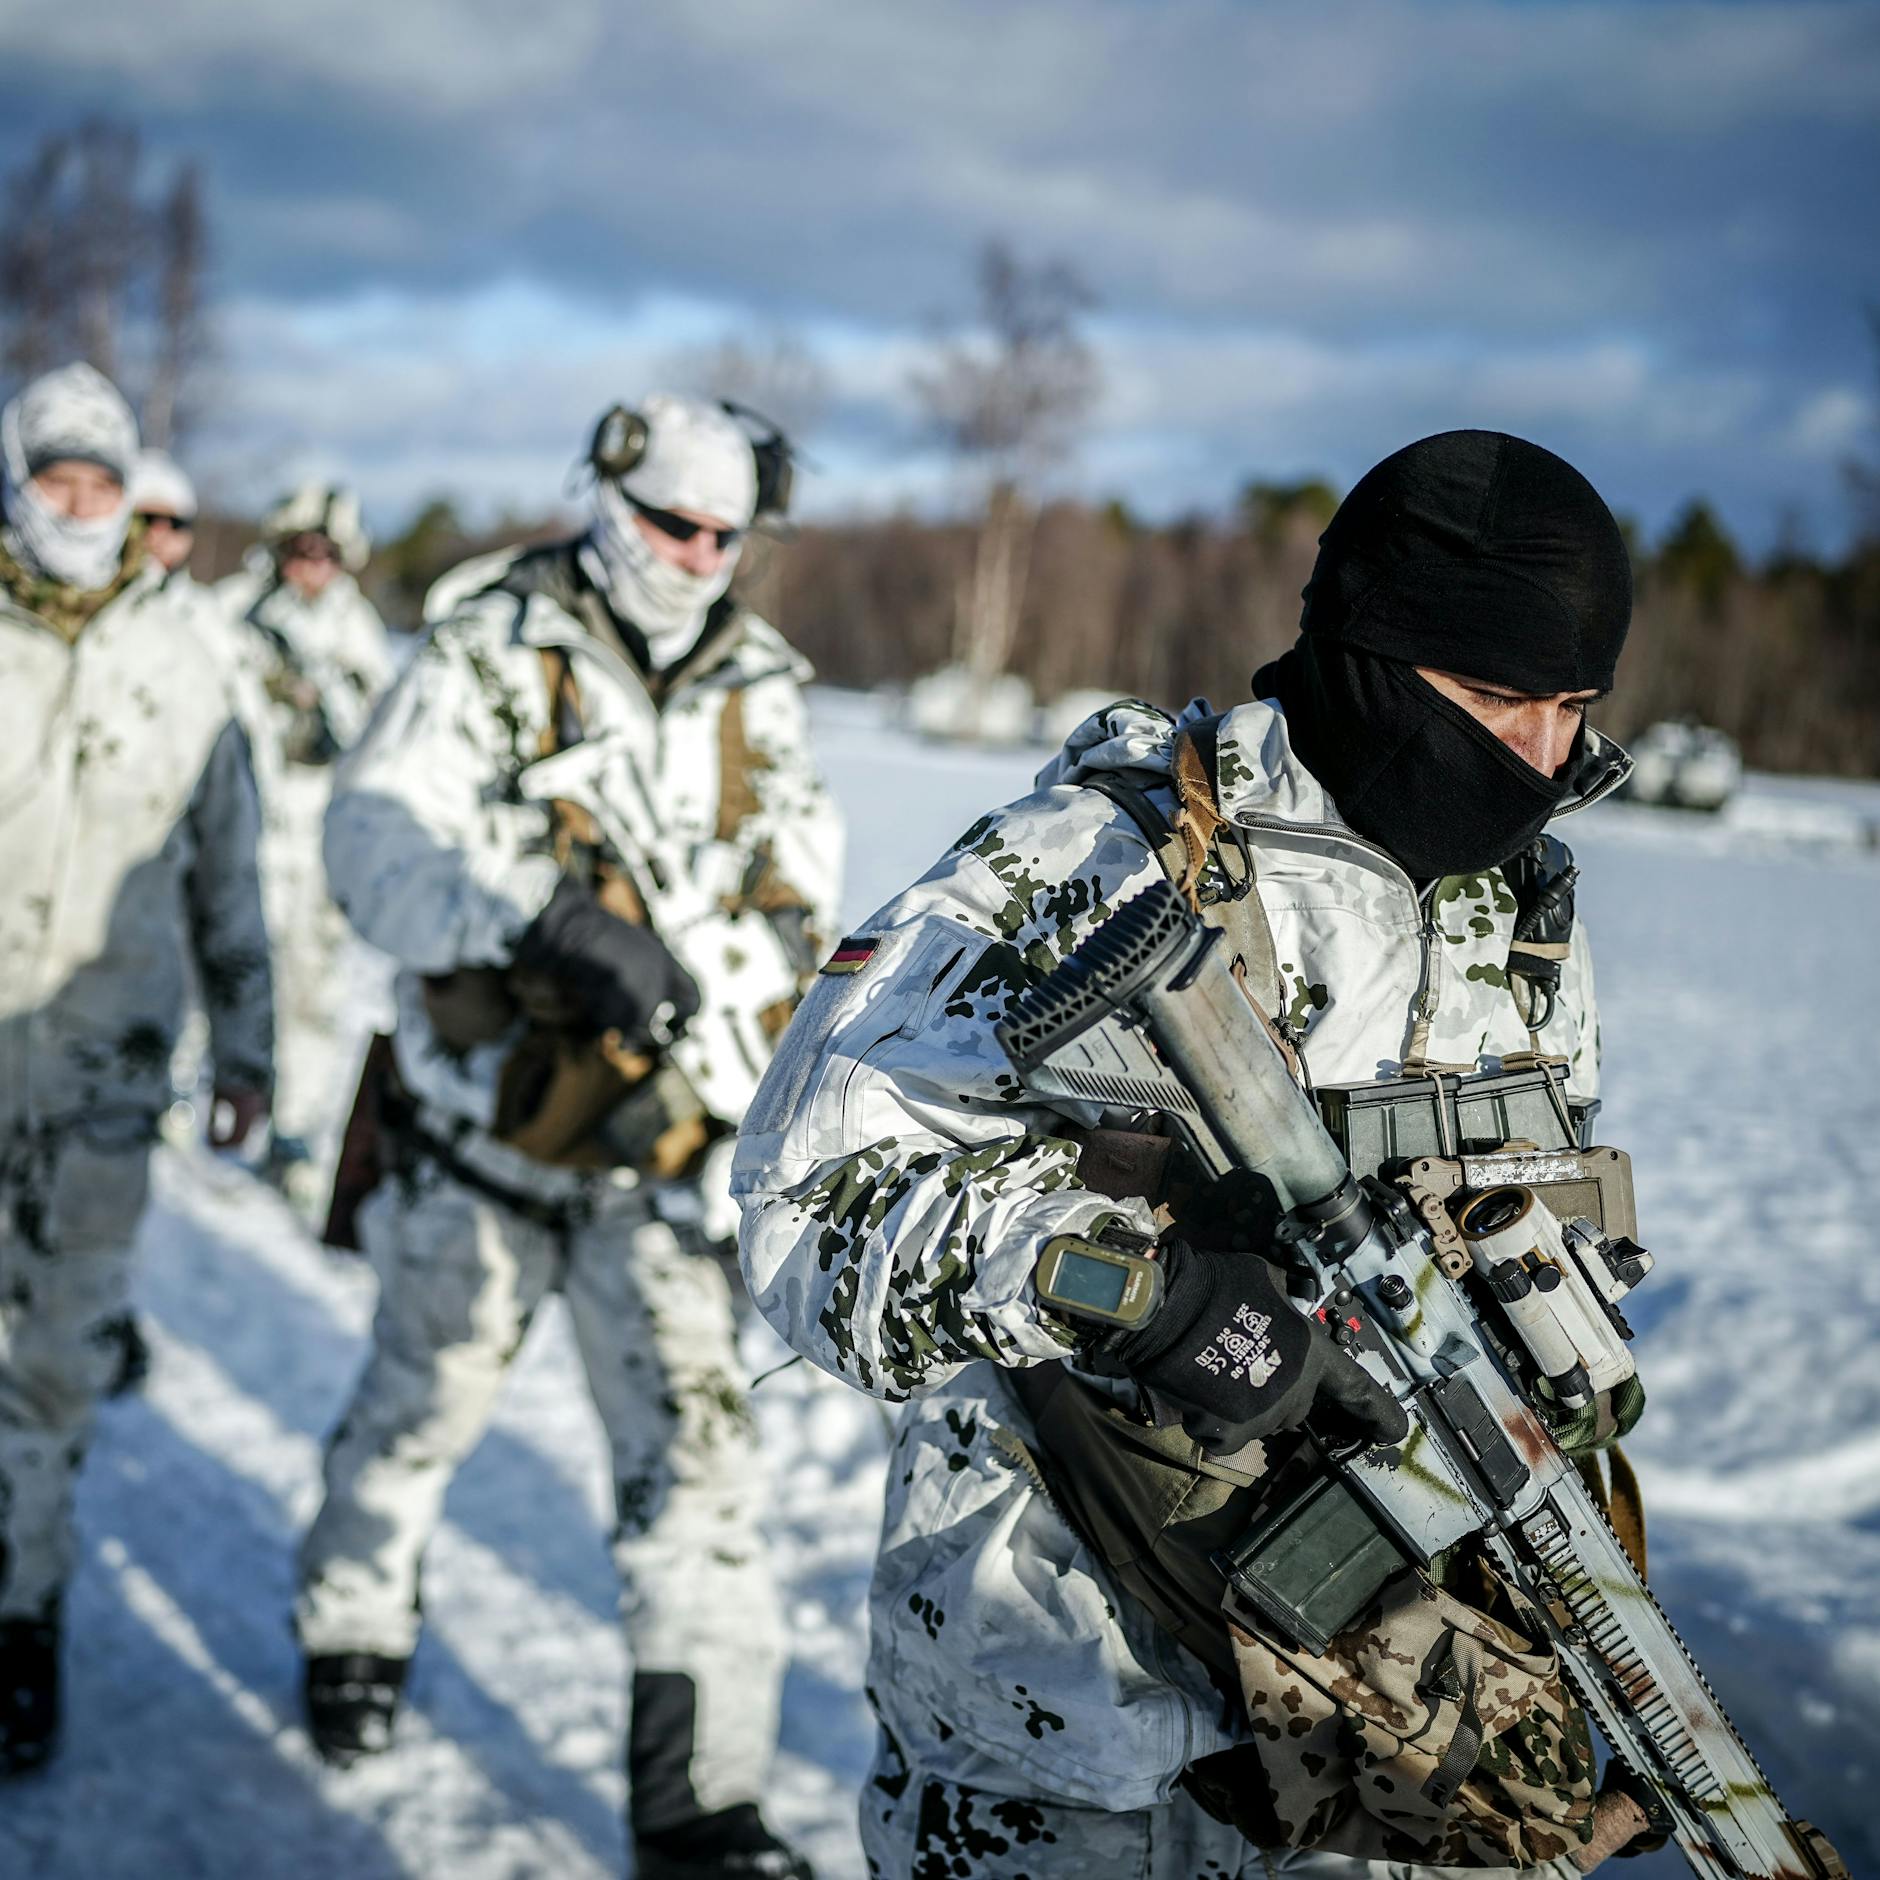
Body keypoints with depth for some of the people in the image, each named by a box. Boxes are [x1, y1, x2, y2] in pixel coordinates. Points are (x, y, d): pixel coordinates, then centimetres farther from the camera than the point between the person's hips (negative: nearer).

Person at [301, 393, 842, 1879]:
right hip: (486, 1112, -1)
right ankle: (355, 1627, 47)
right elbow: (377, 838, -20)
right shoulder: (495, 652, -7)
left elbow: (801, 901, 8)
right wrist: (548, 928, -36)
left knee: (694, 1447, -5)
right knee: (426, 1398, 18)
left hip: (666, 1141, 2)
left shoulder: (759, 690, 5)